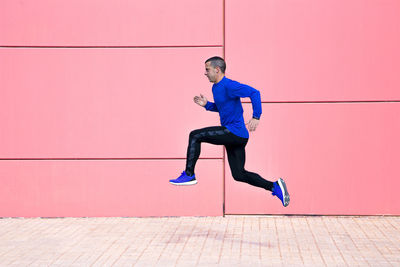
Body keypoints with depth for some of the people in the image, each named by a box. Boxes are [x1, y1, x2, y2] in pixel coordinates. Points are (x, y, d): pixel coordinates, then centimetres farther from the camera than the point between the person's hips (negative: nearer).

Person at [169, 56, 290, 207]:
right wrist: (206, 104, 15)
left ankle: (189, 175, -5)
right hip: (235, 137, 10)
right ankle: (274, 187, 10)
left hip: (235, 132, -10)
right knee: (239, 175, 11)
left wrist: (256, 117, -28)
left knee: (195, 136, -10)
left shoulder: (228, 86, -14)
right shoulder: (215, 88, 17)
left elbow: (254, 93, -21)